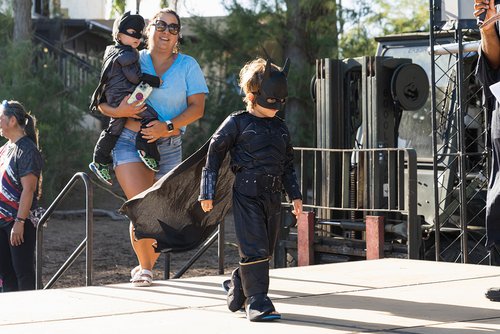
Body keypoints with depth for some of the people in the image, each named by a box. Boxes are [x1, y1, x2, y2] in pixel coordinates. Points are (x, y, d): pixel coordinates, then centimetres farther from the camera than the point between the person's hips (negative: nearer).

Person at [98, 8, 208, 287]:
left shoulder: (188, 65, 7)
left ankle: (146, 266, 25)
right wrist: (119, 112, -16)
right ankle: (144, 266, 1)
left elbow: (197, 107, -3)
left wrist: (168, 126, -18)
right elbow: (102, 101, 7)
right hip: (131, 141, -1)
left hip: (168, 146, 1)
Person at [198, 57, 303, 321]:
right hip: (247, 193, -6)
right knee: (254, 249, -11)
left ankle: (236, 287, 29)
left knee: (266, 250, 10)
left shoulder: (280, 128, 16)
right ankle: (257, 301, -9)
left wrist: (295, 195, 18)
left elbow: (287, 164, 24)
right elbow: (214, 154, -1)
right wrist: (207, 193, -3)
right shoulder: (237, 123, -2)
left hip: (273, 197, 6)